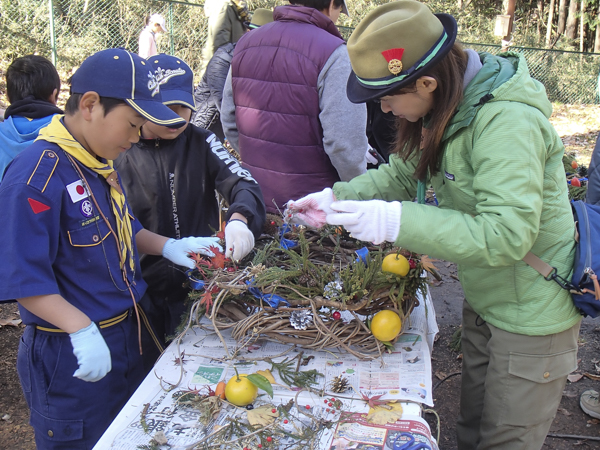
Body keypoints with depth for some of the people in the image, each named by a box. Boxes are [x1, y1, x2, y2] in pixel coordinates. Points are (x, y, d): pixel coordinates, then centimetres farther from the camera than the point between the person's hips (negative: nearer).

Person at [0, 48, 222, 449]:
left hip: (124, 335, 9)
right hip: (72, 356, -9)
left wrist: (167, 246, 2)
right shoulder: (37, 176, -24)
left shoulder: (99, 162, 4)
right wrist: (81, 330, -31)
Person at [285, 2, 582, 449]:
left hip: (532, 315, -8)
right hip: (483, 302, 9)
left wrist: (396, 221, -37)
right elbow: (402, 174, 8)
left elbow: (506, 236, -36)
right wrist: (335, 198, -4)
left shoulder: (507, 122, -30)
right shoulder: (448, 109, -2)